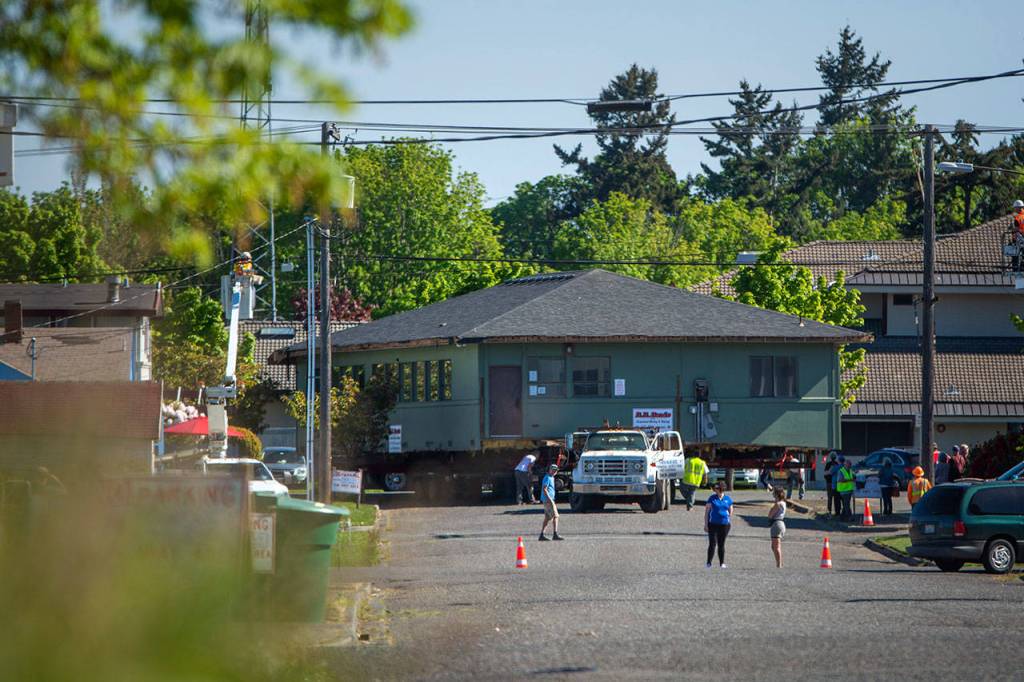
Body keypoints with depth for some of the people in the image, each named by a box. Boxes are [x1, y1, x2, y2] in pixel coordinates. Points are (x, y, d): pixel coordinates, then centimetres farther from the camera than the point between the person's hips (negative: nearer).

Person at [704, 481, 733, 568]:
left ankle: (721, 563, 18)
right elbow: (706, 511, 0)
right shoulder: (712, 498, -1)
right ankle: (709, 562, -4)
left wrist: (729, 522, 9)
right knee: (712, 544, -8)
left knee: (721, 544, 10)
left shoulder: (728, 499, 5)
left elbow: (730, 511, 15)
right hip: (713, 524, -2)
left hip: (724, 525, 2)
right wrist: (706, 524, -4)